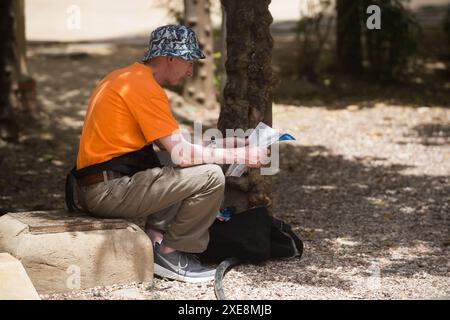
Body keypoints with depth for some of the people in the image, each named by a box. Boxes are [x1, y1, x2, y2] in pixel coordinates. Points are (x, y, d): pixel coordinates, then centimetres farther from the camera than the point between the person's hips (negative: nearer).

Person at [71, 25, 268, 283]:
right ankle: (170, 253, -2)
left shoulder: (124, 78, 17)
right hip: (109, 192, -10)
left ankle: (154, 236, 7)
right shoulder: (146, 88, -15)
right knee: (210, 176, -15)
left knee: (190, 174, 24)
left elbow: (172, 144, 20)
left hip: (93, 188, 10)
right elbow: (182, 154, -19)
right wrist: (240, 155, -9)